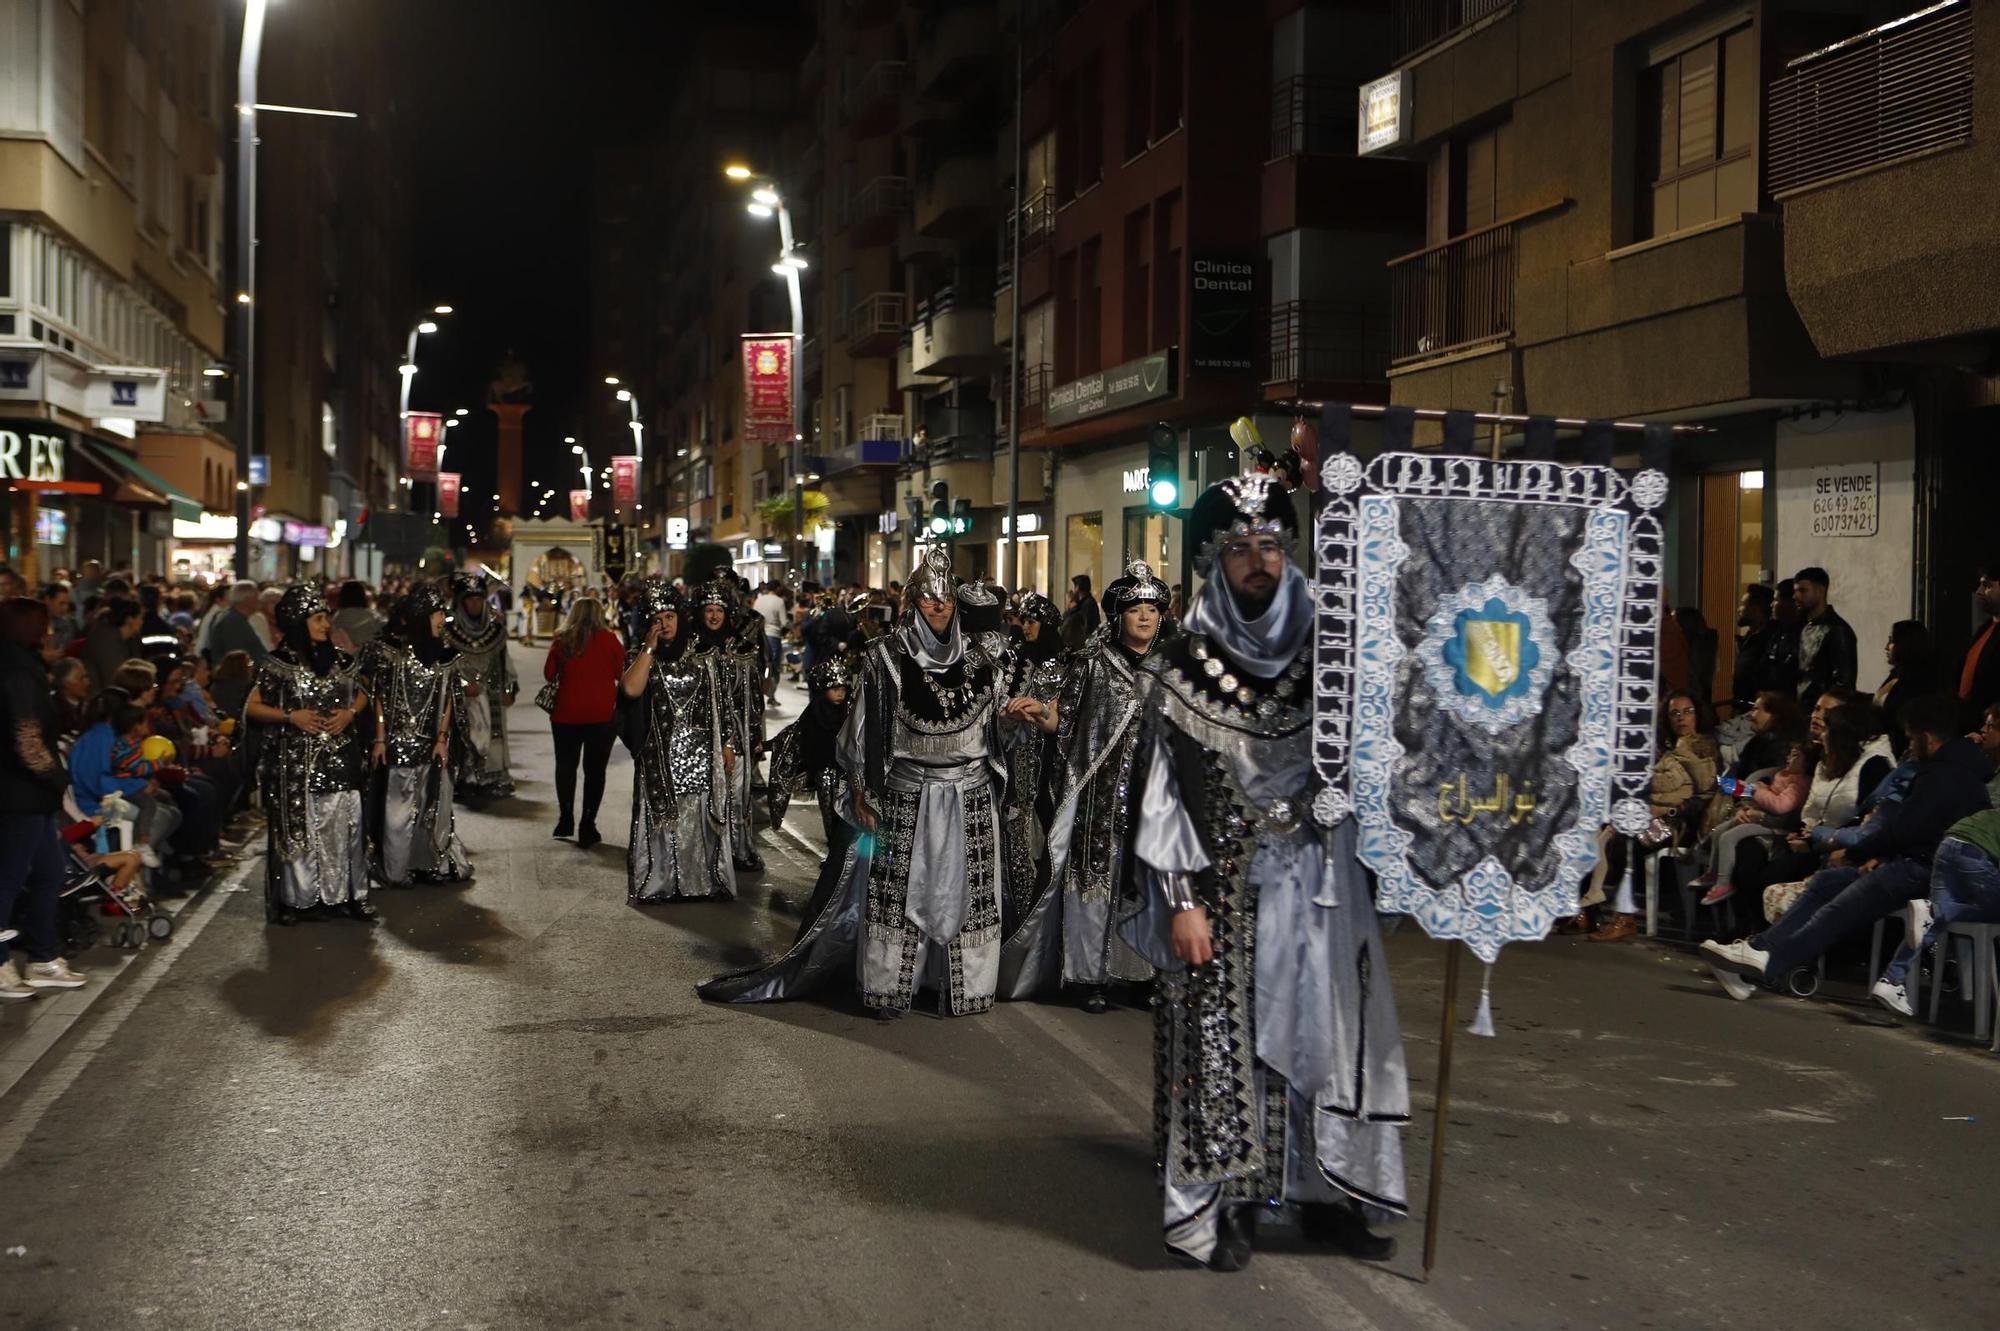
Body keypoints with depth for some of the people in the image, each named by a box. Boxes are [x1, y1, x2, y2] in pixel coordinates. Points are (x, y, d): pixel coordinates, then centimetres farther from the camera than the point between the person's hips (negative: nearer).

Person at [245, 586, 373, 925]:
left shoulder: (340, 659, 7)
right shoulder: (280, 662, -4)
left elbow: (361, 695, 20)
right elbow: (252, 707, -2)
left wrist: (350, 712, 0)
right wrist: (291, 716, -13)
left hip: (339, 757, 3)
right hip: (296, 761, -3)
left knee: (344, 823, 2)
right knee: (298, 826, 0)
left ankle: (348, 894, 10)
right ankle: (297, 898, 9)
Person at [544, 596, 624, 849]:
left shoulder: (561, 641, -3)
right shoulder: (608, 640, -8)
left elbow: (549, 674, 5)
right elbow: (621, 672, -1)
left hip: (566, 713, 1)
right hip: (602, 714, -1)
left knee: (566, 765, 18)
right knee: (595, 769, 5)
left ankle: (565, 819, 20)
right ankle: (587, 826, 1)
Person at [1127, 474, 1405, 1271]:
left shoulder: (1324, 649, 4)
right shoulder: (1186, 666, -4)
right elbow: (1164, 791, -5)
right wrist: (1181, 901, -10)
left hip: (1321, 880, 3)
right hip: (1229, 887, -3)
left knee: (1325, 1028, 6)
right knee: (1224, 1038, 2)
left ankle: (1327, 1193, 17)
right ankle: (1228, 1204, 12)